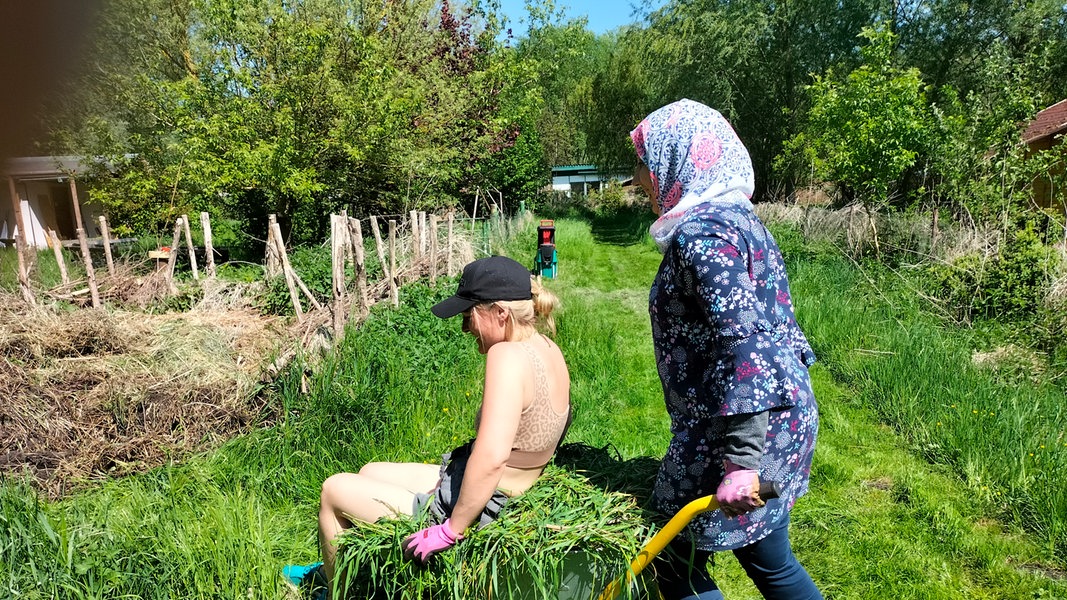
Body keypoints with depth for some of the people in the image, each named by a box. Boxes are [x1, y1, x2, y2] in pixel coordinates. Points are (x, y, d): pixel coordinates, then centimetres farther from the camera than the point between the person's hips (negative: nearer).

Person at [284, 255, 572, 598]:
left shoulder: (508, 356, -30)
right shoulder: (547, 349, -3)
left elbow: (491, 458, -39)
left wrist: (450, 531, -27)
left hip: (465, 508, -9)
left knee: (333, 490, 8)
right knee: (370, 472, 26)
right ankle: (333, 568, 47)